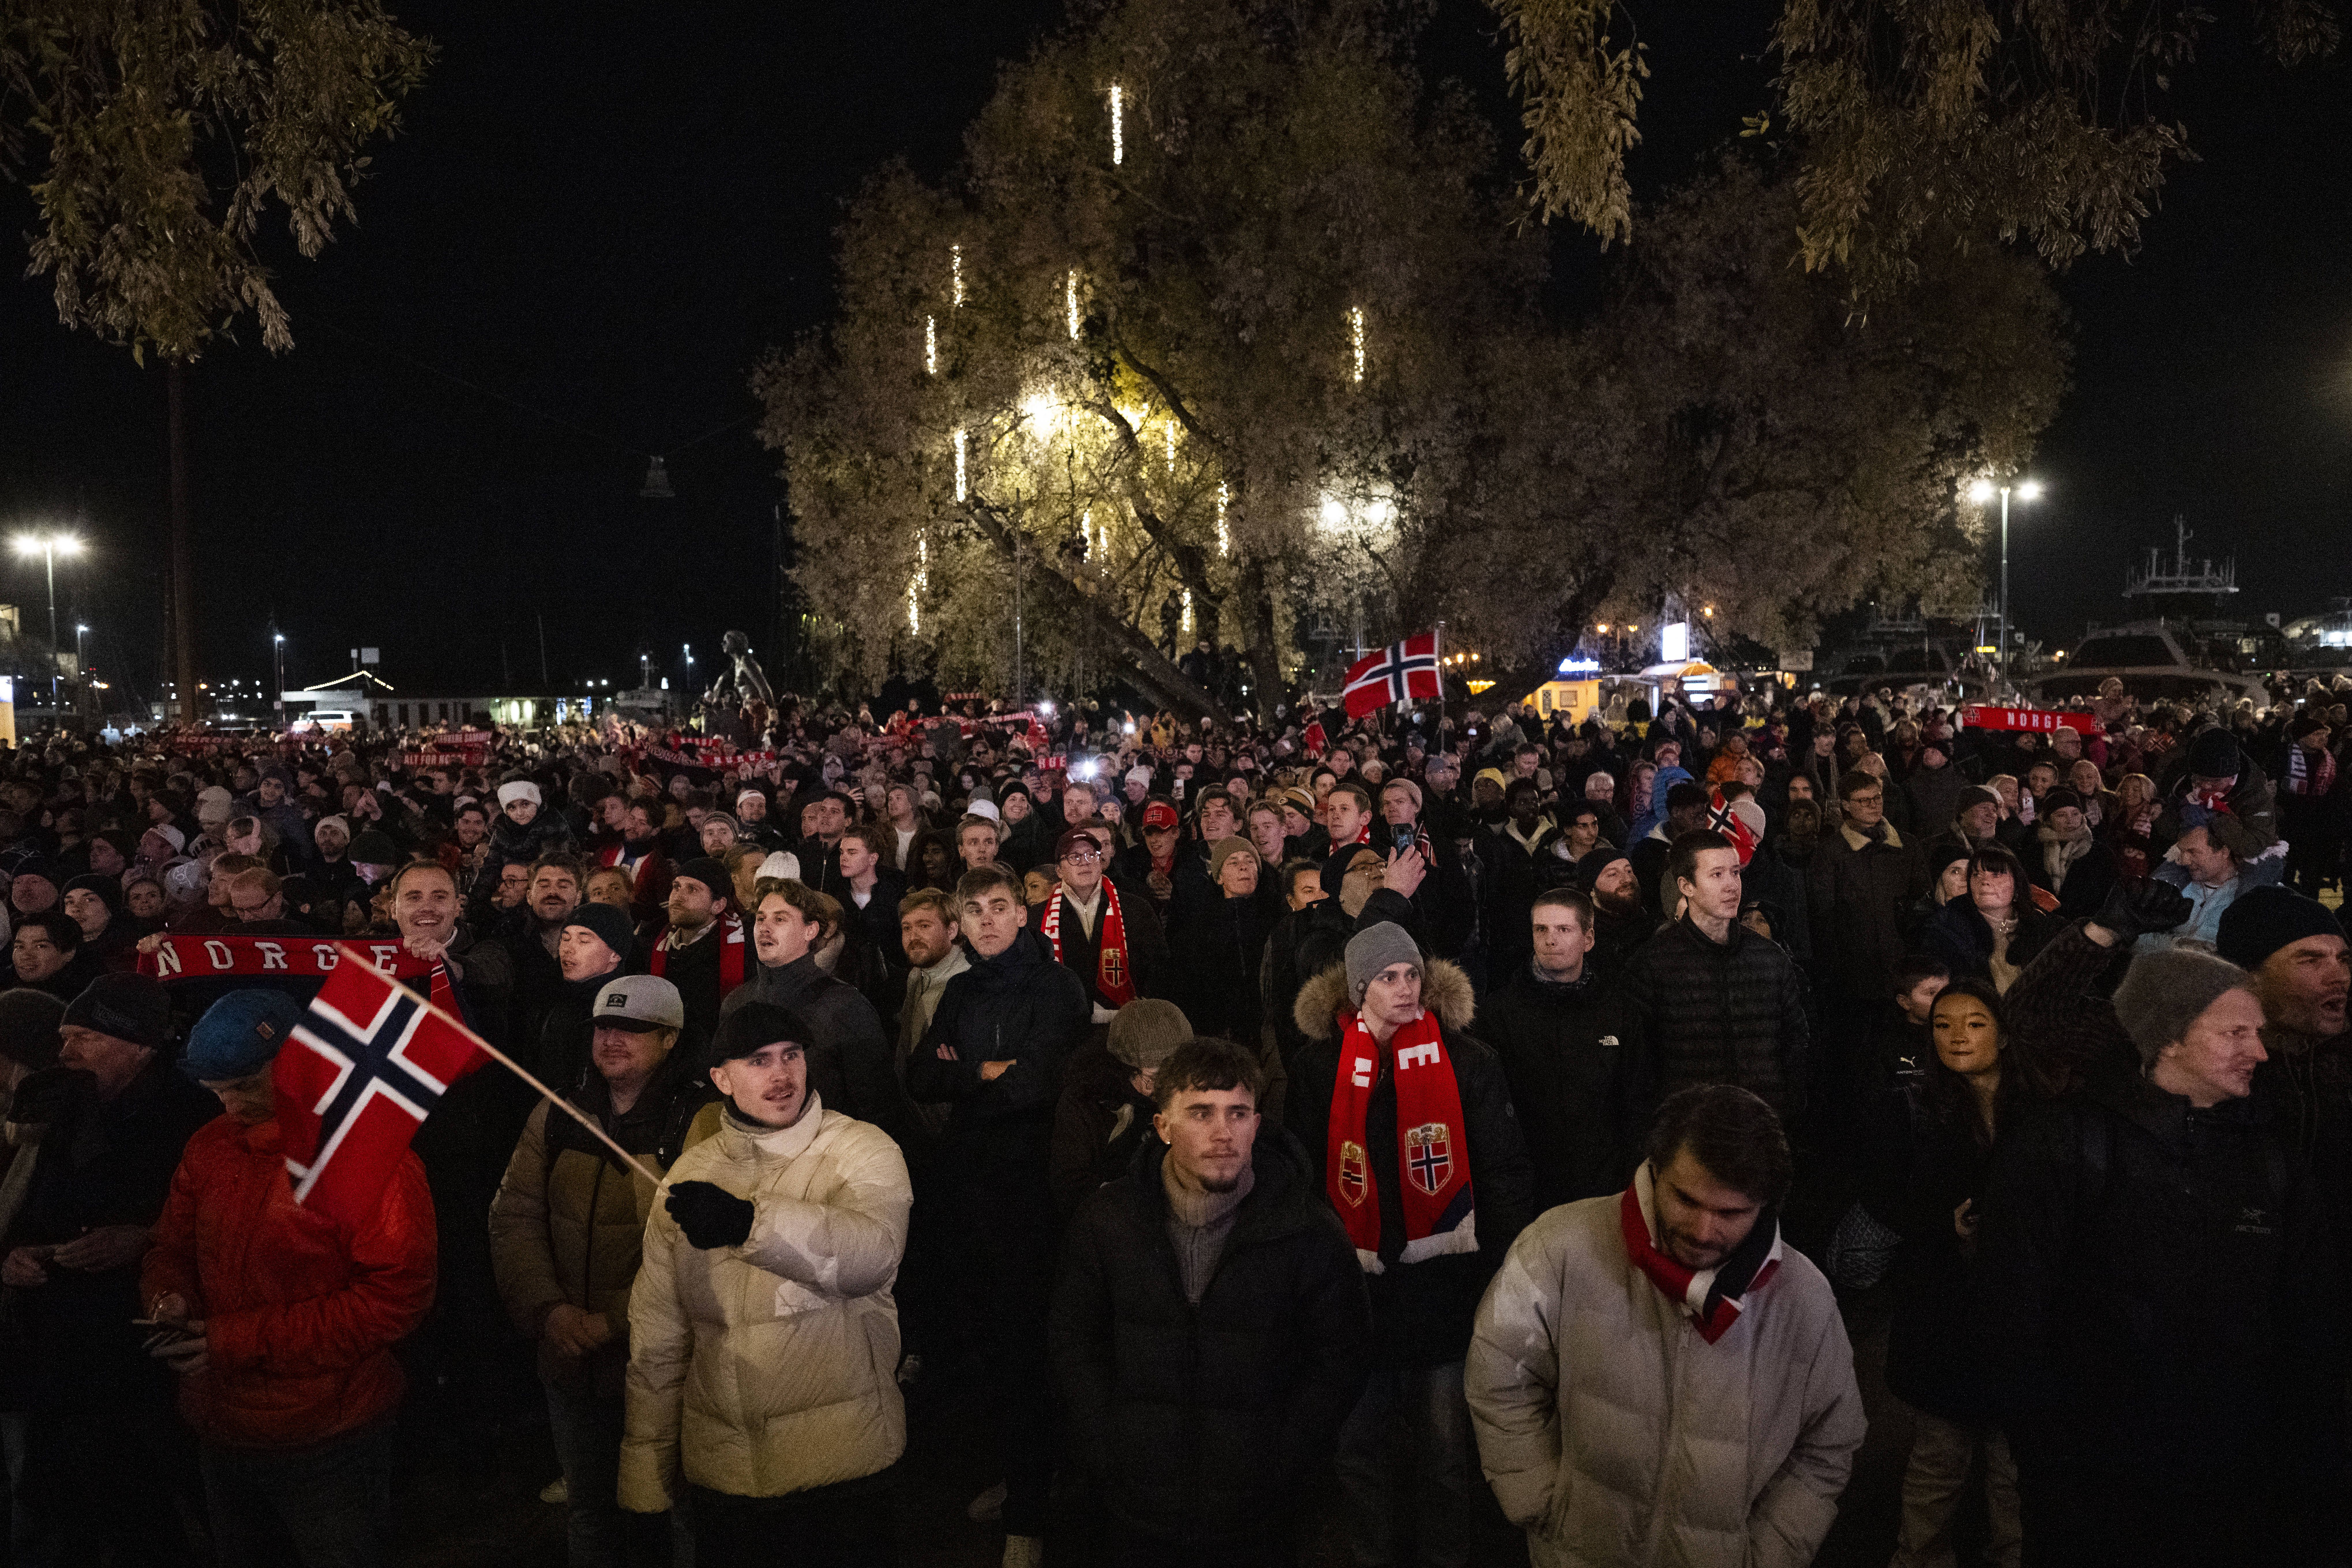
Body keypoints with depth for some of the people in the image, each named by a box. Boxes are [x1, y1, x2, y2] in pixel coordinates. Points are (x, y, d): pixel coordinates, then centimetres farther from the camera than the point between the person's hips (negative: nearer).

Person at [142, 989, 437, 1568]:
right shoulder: (211, 1146, 3)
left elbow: (397, 1297, -21)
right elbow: (173, 1251, 16)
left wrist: (244, 1340, -21)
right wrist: (169, 1298, -8)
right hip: (221, 1433, 6)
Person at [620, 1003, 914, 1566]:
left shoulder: (862, 1150, -7)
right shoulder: (689, 1174, 6)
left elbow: (873, 1251, -28)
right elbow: (657, 1335, 12)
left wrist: (750, 1221, -40)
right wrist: (647, 1469, 12)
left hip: (844, 1462, -3)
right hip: (719, 1470, 4)